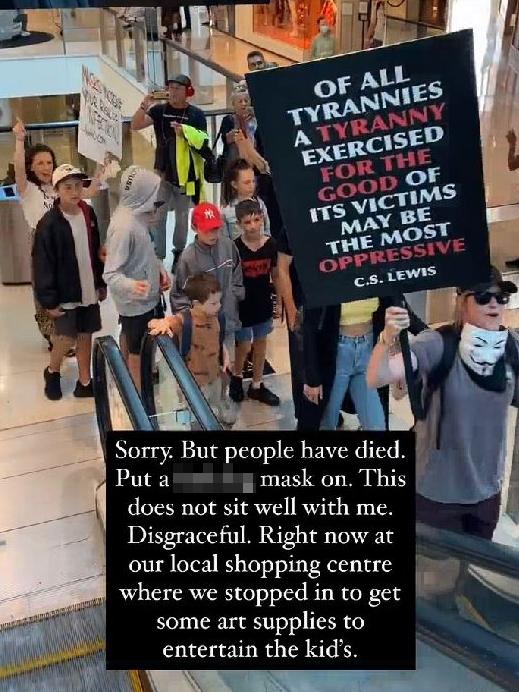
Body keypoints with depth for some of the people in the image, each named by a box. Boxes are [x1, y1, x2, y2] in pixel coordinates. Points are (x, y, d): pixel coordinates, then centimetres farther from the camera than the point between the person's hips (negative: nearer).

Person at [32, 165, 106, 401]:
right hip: (65, 293, -5)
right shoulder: (49, 224, -17)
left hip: (89, 290, 5)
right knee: (67, 337, 1)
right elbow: (42, 265, -15)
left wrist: (101, 283, 12)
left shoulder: (88, 213, 1)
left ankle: (84, 382, 25)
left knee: (85, 335, 12)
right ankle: (52, 372, 29)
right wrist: (49, 300, -15)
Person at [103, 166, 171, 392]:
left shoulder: (137, 216, 0)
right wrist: (131, 286, -49)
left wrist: (160, 269, 4)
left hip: (147, 298, 9)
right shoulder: (124, 226, -29)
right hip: (136, 302, -9)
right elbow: (111, 273, -31)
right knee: (138, 353, 5)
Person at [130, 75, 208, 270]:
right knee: (158, 216, 0)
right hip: (162, 172, 1)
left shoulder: (196, 115, -5)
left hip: (185, 173, -1)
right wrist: (144, 106, -23)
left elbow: (203, 141, -12)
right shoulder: (160, 110, 0)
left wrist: (185, 132, -28)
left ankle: (179, 253, 27)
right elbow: (135, 125, -7)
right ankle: (157, 256, 5)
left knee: (182, 216, 13)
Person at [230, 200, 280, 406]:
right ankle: (236, 377, 36)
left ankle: (256, 386, 30)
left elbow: (275, 274, 4)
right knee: (244, 345, 6)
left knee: (261, 343, 15)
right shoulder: (234, 248, -16)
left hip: (263, 303, 4)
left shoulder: (271, 245, -7)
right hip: (242, 305, -4)